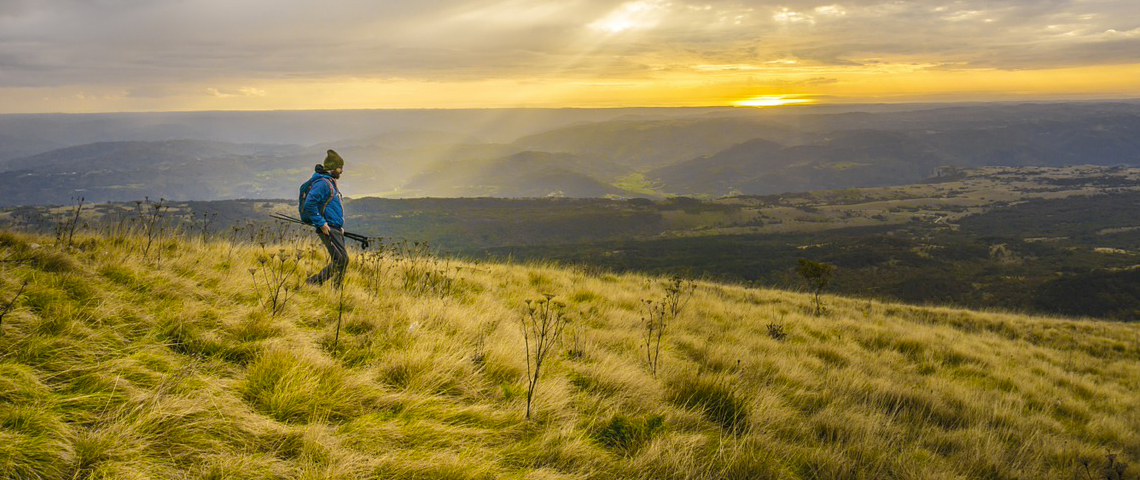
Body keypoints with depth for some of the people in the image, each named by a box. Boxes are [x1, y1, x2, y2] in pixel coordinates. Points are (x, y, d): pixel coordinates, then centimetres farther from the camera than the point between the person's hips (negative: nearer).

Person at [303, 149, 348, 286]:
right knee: (341, 260, -14)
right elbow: (309, 204, -22)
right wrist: (321, 223, -21)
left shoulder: (330, 183, 20)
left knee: (342, 261, 8)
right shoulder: (322, 183, -12)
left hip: (336, 229, 10)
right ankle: (313, 282, -8)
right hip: (328, 229, -10)